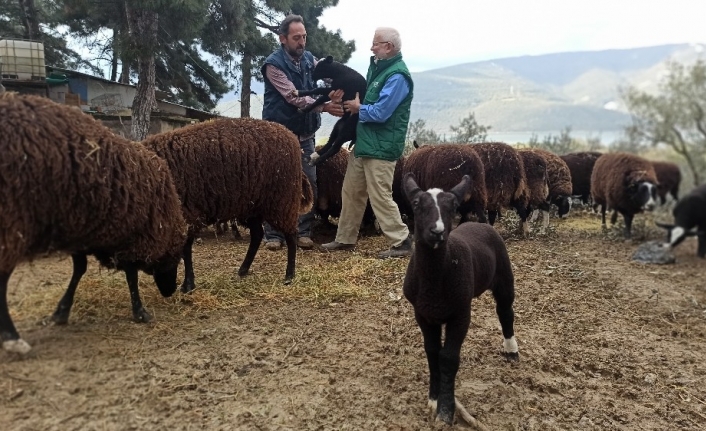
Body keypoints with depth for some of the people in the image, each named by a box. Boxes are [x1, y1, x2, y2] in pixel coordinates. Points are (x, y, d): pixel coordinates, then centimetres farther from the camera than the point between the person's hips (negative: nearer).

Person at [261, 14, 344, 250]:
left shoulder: (310, 59, 6)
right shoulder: (273, 64, -11)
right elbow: (293, 97, -20)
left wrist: (334, 92, -29)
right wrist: (325, 106, -30)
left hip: (305, 136, 5)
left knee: (309, 184, 5)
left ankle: (303, 232, 16)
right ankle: (273, 234, 12)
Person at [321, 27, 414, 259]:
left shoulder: (397, 76, -17)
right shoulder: (378, 67, 14)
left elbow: (380, 113, -24)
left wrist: (358, 108, -7)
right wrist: (349, 98, 5)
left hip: (380, 148, -10)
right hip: (363, 142, 10)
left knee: (381, 198, -5)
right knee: (351, 193, 14)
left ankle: (402, 243, 6)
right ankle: (345, 239, 26)